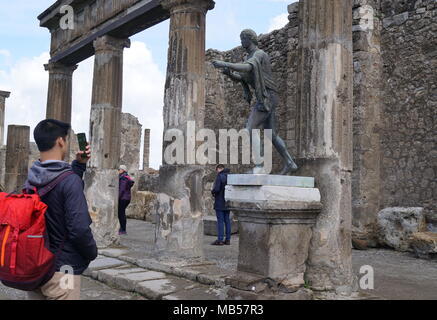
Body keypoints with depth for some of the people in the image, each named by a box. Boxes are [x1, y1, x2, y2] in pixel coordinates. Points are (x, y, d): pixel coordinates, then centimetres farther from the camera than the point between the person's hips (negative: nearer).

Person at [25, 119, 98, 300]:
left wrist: (79, 164, 12)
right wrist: (92, 252, -6)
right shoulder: (70, 180, -20)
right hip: (61, 268, -7)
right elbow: (79, 229, -23)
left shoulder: (31, 178, 2)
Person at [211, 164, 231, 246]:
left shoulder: (220, 176, -14)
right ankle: (228, 239, 13)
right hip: (228, 202, 7)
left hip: (220, 203, -7)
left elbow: (216, 189, -21)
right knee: (227, 220, 11)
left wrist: (212, 192, -1)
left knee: (220, 221, -3)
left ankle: (220, 240, -2)